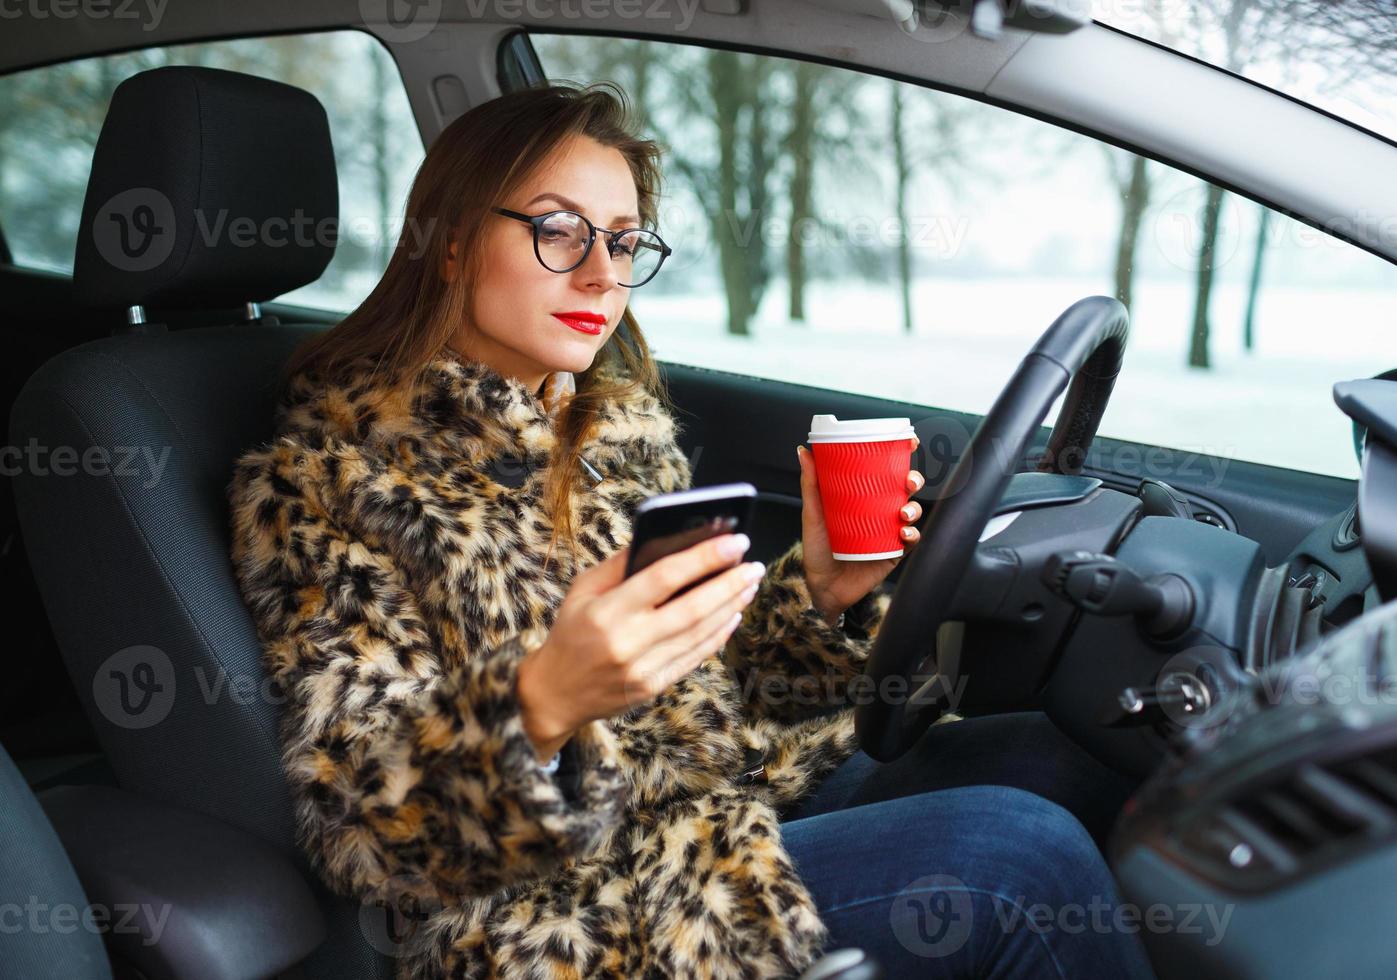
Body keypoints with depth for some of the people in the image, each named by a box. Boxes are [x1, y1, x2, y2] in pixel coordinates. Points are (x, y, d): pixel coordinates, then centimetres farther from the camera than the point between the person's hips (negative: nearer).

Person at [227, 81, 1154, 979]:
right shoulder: (326, 481, -10)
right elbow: (361, 827, -16)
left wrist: (815, 594, -5)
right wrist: (539, 710, -35)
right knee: (1028, 850, -17)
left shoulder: (623, 426, 9)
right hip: (571, 901, -7)